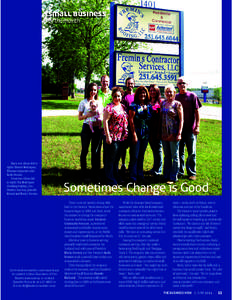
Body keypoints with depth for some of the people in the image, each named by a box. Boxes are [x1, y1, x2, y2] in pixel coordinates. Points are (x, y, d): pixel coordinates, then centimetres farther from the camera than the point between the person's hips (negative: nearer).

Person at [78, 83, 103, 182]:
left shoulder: (99, 102, 11)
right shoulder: (84, 102, 1)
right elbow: (79, 117, 1)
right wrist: (88, 115, -16)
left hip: (97, 128, 3)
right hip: (87, 128, -3)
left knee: (96, 151, 6)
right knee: (84, 151, 1)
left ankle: (95, 173, 17)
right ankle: (84, 174, 9)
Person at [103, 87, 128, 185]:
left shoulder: (123, 106, 13)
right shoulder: (109, 107, -10)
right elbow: (105, 121, -14)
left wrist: (125, 135, 15)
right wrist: (108, 136, -19)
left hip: (121, 137, 7)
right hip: (112, 137, -7)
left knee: (117, 158, 18)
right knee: (110, 159, 1)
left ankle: (116, 176, 30)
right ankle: (110, 180, 9)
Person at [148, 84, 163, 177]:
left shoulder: (161, 102, -4)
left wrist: (160, 131, -15)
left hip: (158, 130, -5)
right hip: (150, 130, 5)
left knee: (158, 148, 0)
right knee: (154, 148, 12)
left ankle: (158, 169, 7)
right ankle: (156, 167, 22)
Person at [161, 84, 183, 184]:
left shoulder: (177, 104, -5)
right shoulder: (163, 103, 10)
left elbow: (181, 120, -7)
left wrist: (179, 133, -14)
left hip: (173, 134, -5)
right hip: (164, 134, 5)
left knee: (174, 156, 3)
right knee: (167, 156, 14)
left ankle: (173, 177, 11)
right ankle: (166, 175, 23)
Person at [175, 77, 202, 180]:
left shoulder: (192, 96, -1)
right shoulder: (175, 97, 8)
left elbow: (197, 112, -1)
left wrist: (197, 126, -9)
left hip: (190, 129, -3)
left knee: (192, 152, 2)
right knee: (179, 151, 10)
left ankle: (192, 173, 11)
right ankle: (180, 171, 22)